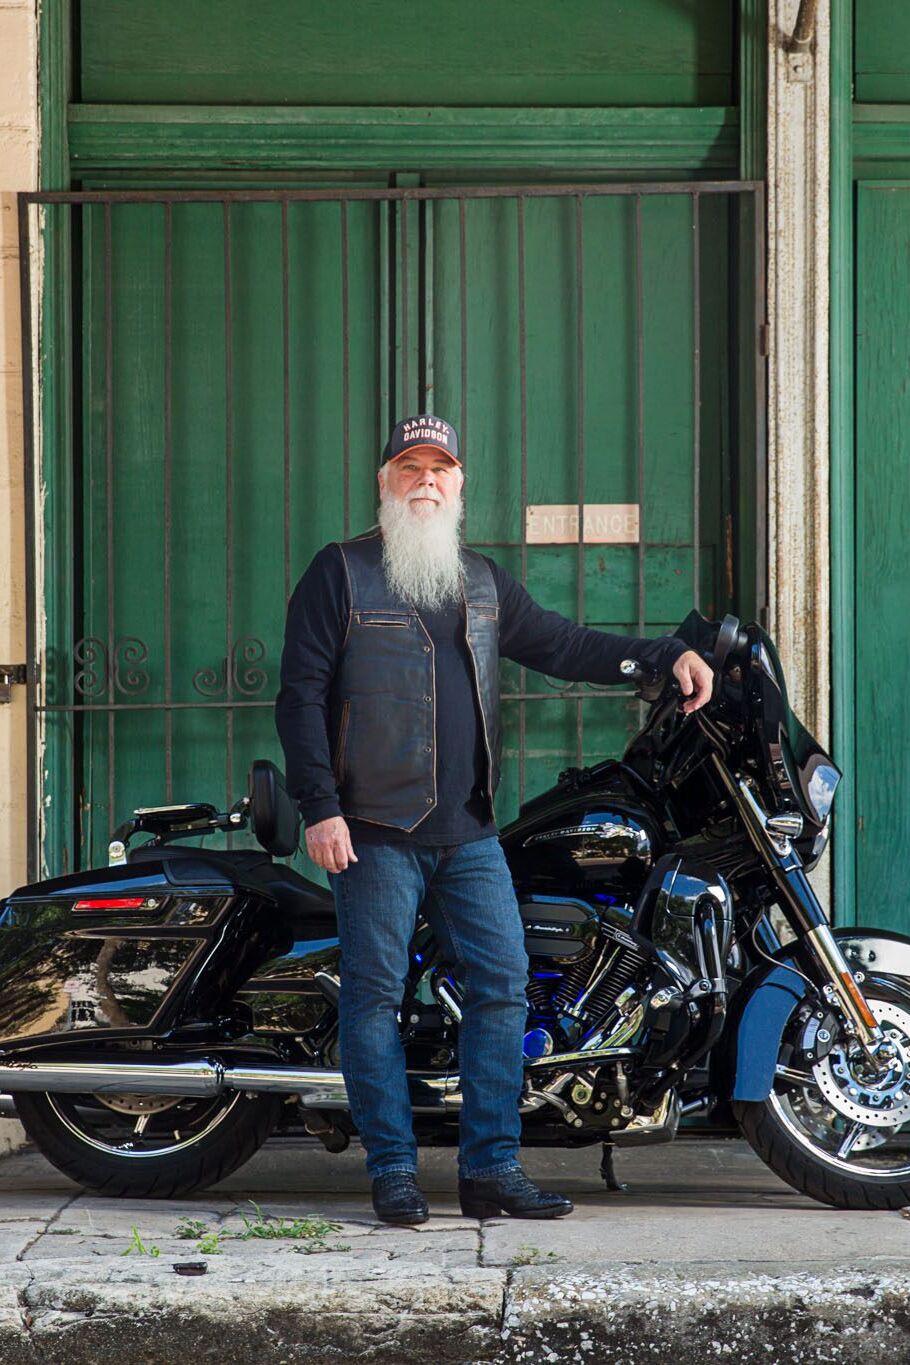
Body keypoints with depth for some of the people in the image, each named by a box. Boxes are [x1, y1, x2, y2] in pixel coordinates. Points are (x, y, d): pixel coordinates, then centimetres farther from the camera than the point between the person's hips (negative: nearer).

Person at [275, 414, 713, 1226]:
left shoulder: (482, 581, 18)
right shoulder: (340, 572, 1)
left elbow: (561, 646, 23)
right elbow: (301, 694, -3)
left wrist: (667, 656, 13)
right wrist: (321, 808, -11)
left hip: (469, 836, 5)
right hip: (374, 832, -5)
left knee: (503, 984, 0)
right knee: (375, 997, -2)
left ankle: (491, 1167, 7)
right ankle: (393, 1171, 5)